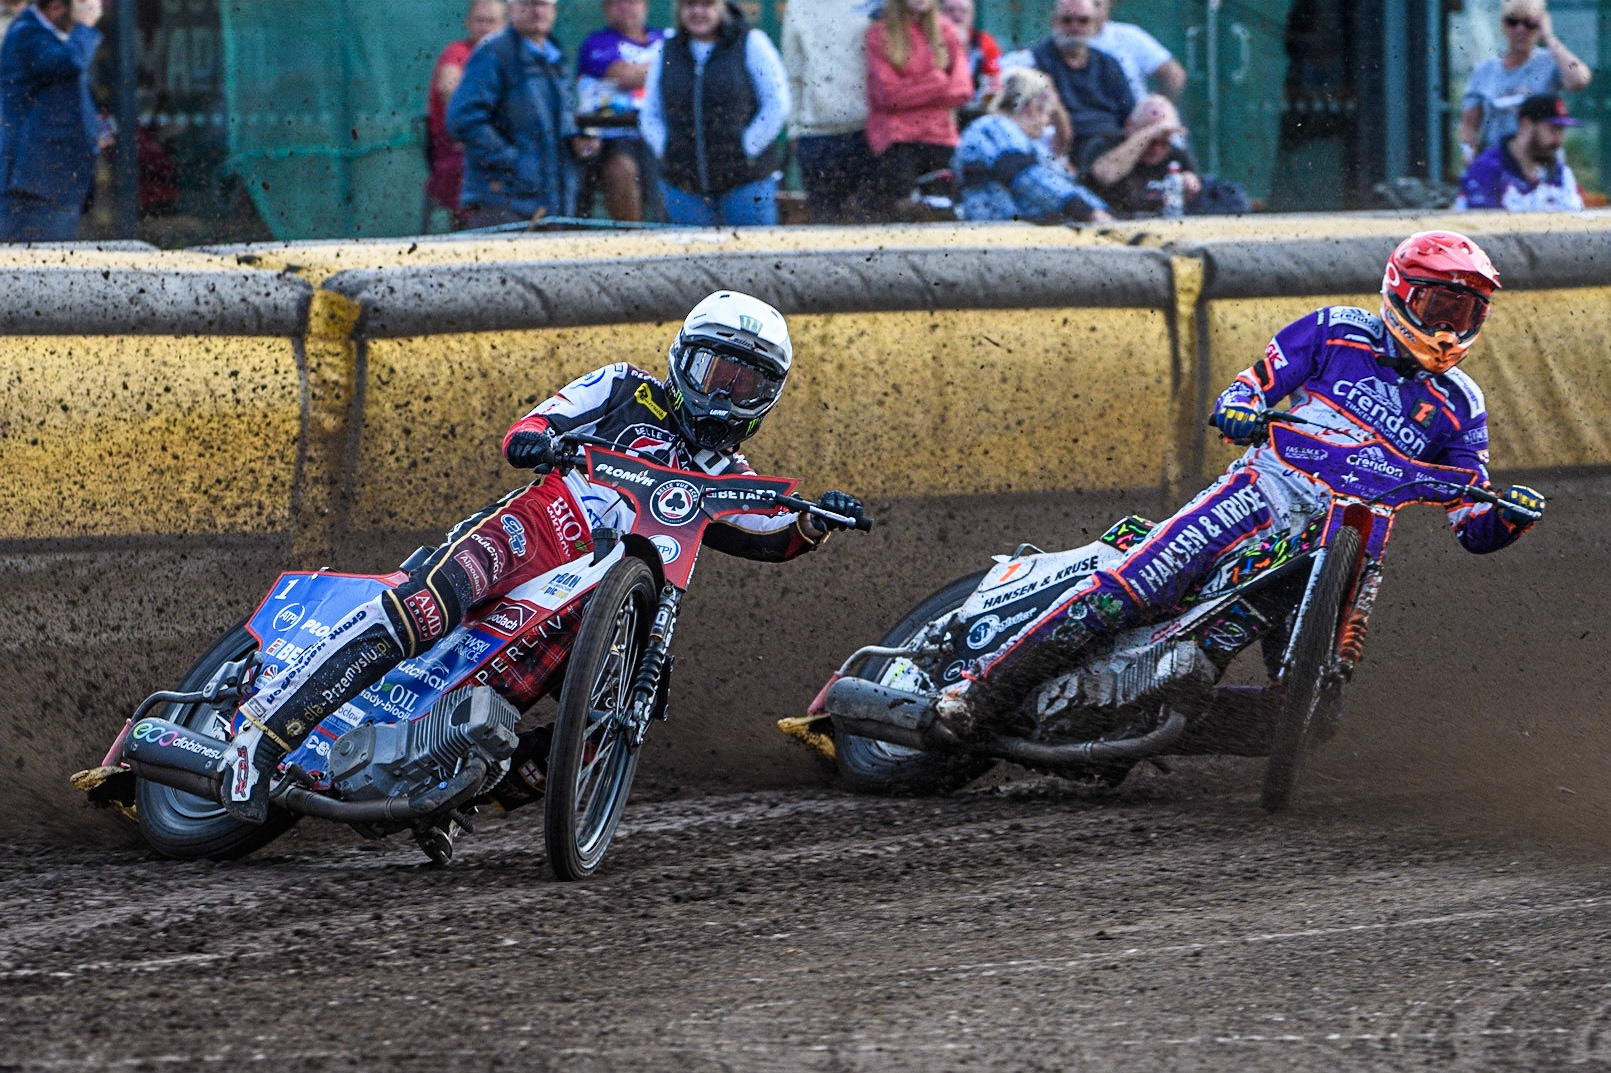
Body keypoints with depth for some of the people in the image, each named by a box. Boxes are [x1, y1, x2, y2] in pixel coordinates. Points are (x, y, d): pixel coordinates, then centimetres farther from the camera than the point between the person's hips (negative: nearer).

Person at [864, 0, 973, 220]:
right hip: (896, 139, -3)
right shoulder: (879, 34, 2)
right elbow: (888, 94, -6)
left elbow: (962, 90, 5)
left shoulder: (946, 31, 11)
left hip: (941, 136, 3)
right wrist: (939, 83, -4)